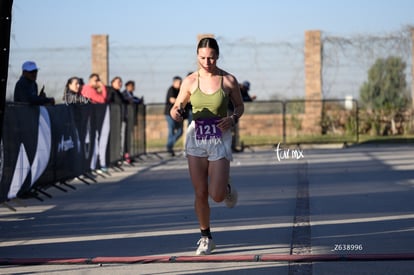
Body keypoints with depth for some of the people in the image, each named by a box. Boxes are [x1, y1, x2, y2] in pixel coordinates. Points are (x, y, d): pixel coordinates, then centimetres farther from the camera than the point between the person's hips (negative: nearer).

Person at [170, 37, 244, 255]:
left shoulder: (229, 80, -5)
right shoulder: (190, 81, -3)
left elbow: (240, 106, 10)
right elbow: (176, 108, 5)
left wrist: (233, 119, -11)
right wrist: (176, 112, -19)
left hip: (220, 140, -1)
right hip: (196, 139, 1)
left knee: (216, 196, -8)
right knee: (200, 194, 1)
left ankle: (227, 189, 30)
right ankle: (206, 238, 19)